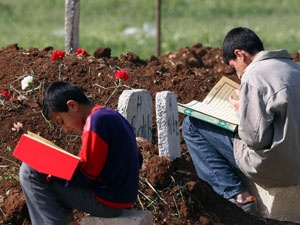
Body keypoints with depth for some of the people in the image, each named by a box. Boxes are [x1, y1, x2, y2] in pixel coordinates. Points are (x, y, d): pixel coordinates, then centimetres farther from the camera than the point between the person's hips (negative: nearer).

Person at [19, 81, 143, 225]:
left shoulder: (95, 121, -17)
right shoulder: (112, 116, 12)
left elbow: (87, 174, -18)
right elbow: (137, 159, 18)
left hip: (107, 202, -10)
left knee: (30, 172, -9)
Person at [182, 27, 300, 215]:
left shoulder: (253, 77, -17)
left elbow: (256, 137, -21)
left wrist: (241, 110, -2)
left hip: (271, 168, -8)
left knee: (191, 126, 1)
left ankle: (238, 196, -2)